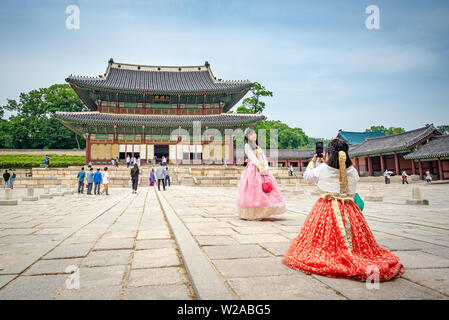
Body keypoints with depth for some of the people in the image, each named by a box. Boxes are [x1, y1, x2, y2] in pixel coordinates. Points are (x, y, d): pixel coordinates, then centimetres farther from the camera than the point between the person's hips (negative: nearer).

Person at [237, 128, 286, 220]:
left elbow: (264, 158, 12)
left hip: (263, 170, 7)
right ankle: (250, 215, -7)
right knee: (253, 190, -10)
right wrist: (260, 168, -17)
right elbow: (252, 158, -10)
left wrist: (266, 168, -5)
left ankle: (258, 214, 5)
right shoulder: (247, 146, 2)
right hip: (253, 170, -7)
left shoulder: (258, 147, 22)